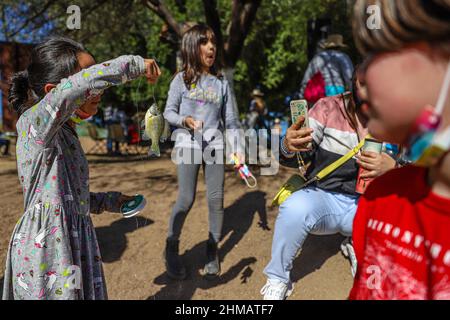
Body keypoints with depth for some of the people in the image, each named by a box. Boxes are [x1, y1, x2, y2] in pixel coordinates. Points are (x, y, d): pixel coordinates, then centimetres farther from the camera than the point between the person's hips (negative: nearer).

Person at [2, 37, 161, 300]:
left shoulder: (65, 132, 13)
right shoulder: (35, 122, -14)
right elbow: (75, 87, -36)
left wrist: (108, 201, 14)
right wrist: (134, 65, -26)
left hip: (73, 244, 8)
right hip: (47, 253, -8)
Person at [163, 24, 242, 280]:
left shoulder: (221, 82, 6)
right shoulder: (181, 79, 1)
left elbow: (231, 119, 7)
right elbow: (169, 112, 4)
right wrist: (185, 120, -17)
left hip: (215, 144, 3)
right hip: (188, 144, -2)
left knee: (216, 199, 2)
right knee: (186, 199, -7)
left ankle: (213, 252, 20)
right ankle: (171, 248, 16)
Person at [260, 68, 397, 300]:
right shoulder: (328, 107, -3)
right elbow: (299, 156, -8)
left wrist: (392, 168, -22)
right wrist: (288, 147, -33)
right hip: (324, 198, -1)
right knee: (295, 209, -34)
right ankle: (277, 281, -8)